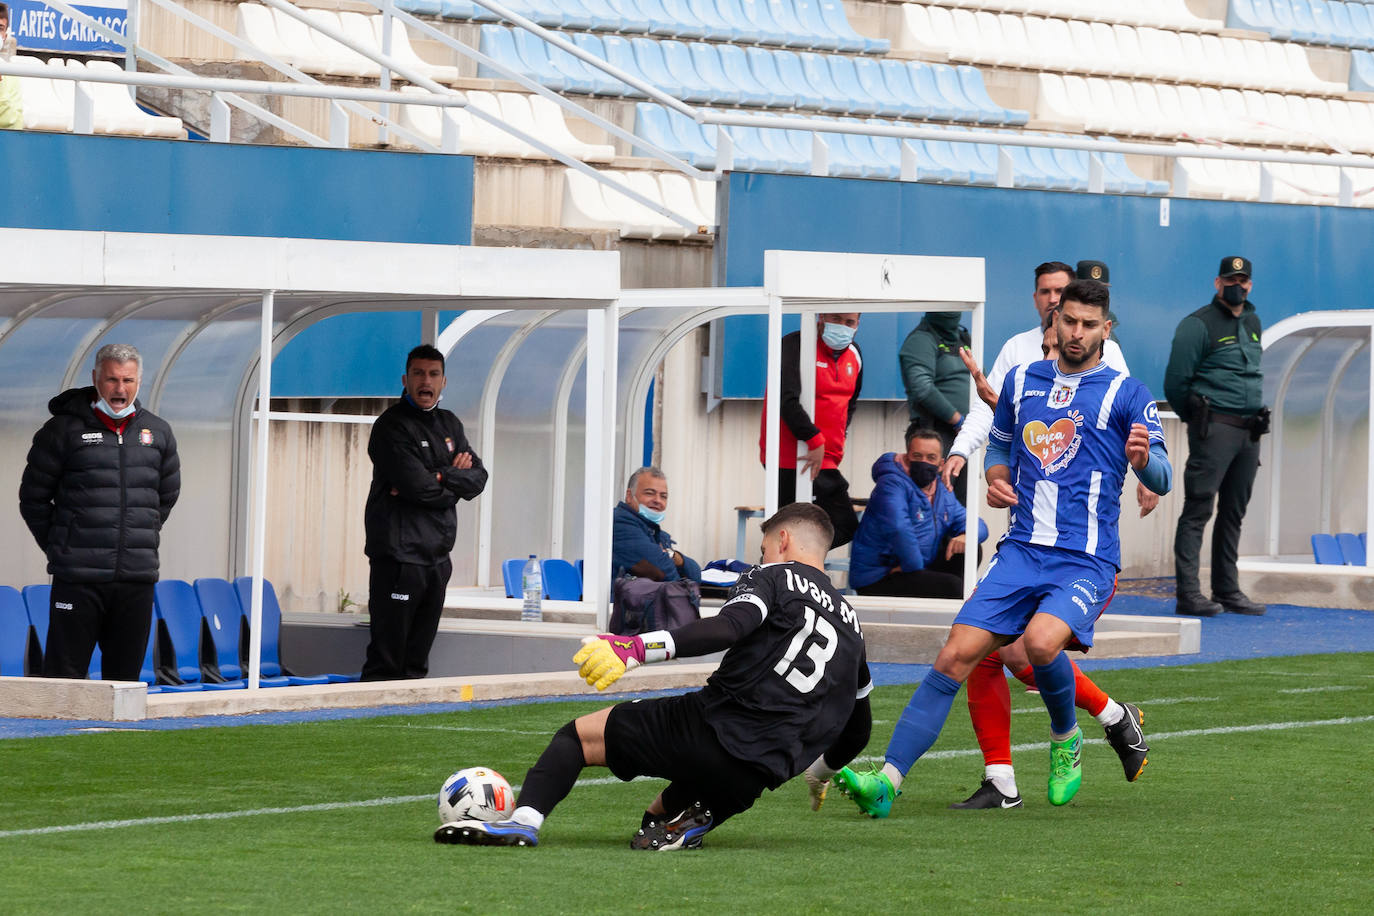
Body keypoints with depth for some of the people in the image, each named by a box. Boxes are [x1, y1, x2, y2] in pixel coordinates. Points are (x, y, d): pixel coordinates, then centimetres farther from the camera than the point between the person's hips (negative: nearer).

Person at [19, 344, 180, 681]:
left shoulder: (158, 432, 10)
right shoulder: (66, 429, -3)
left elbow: (167, 495, 24)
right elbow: (33, 498, 4)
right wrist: (59, 547, 3)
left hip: (138, 577, 4)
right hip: (79, 577, -4)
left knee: (125, 676, 7)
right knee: (64, 676, -4)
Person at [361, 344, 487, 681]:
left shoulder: (449, 425, 17)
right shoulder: (391, 426, -7)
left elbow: (478, 477, 8)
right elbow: (417, 486, -16)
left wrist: (442, 477, -10)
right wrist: (456, 482, 1)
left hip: (437, 556, 7)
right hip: (399, 555, -7)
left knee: (417, 661, 10)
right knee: (387, 659, -10)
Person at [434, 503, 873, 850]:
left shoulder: (774, 577, 6)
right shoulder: (849, 621, 24)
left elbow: (727, 628, -17)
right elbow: (858, 729, 29)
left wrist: (634, 647, -25)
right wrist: (819, 772, 49)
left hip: (714, 725, -5)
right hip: (751, 783, 5)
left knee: (576, 736, 7)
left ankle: (524, 820, -17)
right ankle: (683, 820, -3)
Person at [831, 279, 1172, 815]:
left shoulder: (1125, 394, 0)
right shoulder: (1022, 381, 14)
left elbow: (1161, 481, -6)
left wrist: (1143, 459, -29)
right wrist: (997, 480, 9)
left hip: (1086, 561, -4)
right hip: (1022, 550, 4)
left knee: (1041, 641, -31)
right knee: (956, 656, -11)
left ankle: (1066, 740, -1)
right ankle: (888, 780, -14)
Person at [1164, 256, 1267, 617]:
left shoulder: (1252, 323, 17)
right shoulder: (1198, 325, -7)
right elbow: (1176, 381, -6)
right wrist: (1195, 418, 6)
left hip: (1249, 432, 8)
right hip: (1214, 428, -8)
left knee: (1234, 513, 11)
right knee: (1198, 509, -10)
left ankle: (1227, 591, 16)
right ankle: (1188, 594, -13)